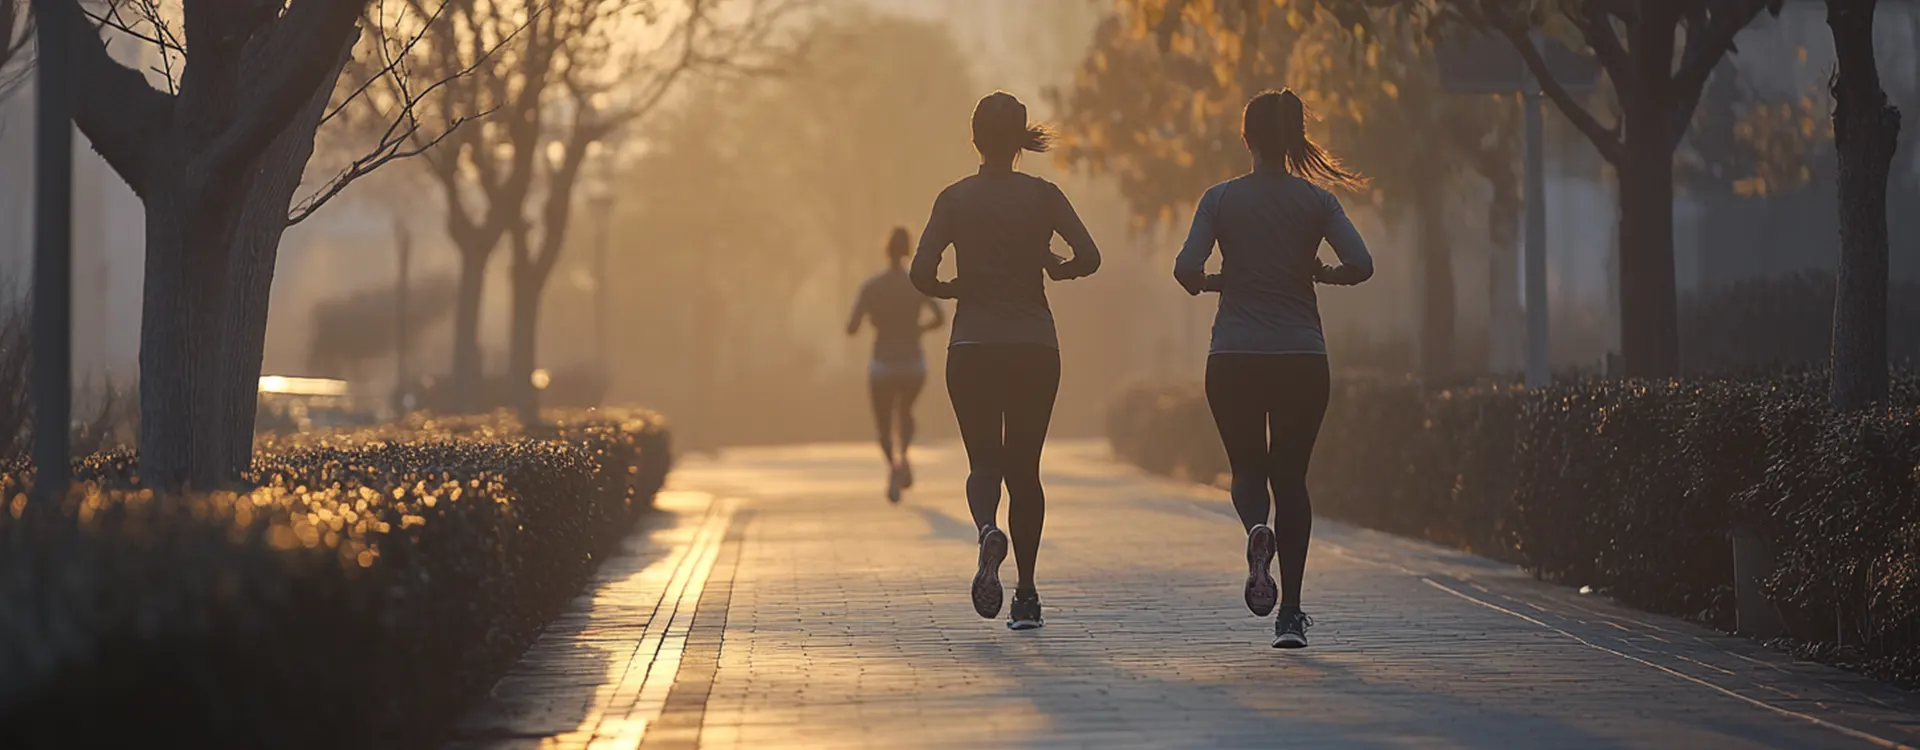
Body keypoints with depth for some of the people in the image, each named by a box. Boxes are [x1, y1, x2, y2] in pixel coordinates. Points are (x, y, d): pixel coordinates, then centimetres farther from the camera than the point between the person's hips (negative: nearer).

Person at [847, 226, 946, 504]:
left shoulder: (871, 287, -7)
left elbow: (852, 328, -12)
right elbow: (941, 318, -14)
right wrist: (916, 329, 6)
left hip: (883, 367, -1)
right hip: (914, 366, 1)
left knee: (884, 425, 17)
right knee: (905, 411, 30)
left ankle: (892, 464, -16)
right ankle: (904, 456, -1)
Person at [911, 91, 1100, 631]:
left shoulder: (955, 199, 0)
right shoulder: (1043, 196, 1)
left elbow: (921, 274, -8)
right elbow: (1088, 257, -9)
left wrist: (958, 290, 11)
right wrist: (1056, 268, 11)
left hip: (973, 346, -1)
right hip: (1035, 344, 1)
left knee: (984, 463, 8)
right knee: (1024, 468, 10)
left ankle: (988, 530, -27)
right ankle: (1026, 596, 7)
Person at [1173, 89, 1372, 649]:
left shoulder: (1222, 199, 0)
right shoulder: (1317, 201, 2)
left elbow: (1186, 269, -10)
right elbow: (1360, 265, -9)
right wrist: (1316, 273, 10)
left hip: (1234, 356, 0)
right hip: (1302, 356, 1)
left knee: (1247, 468, 14)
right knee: (1291, 477, 8)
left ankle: (1257, 529, -23)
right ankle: (1291, 613, 2)